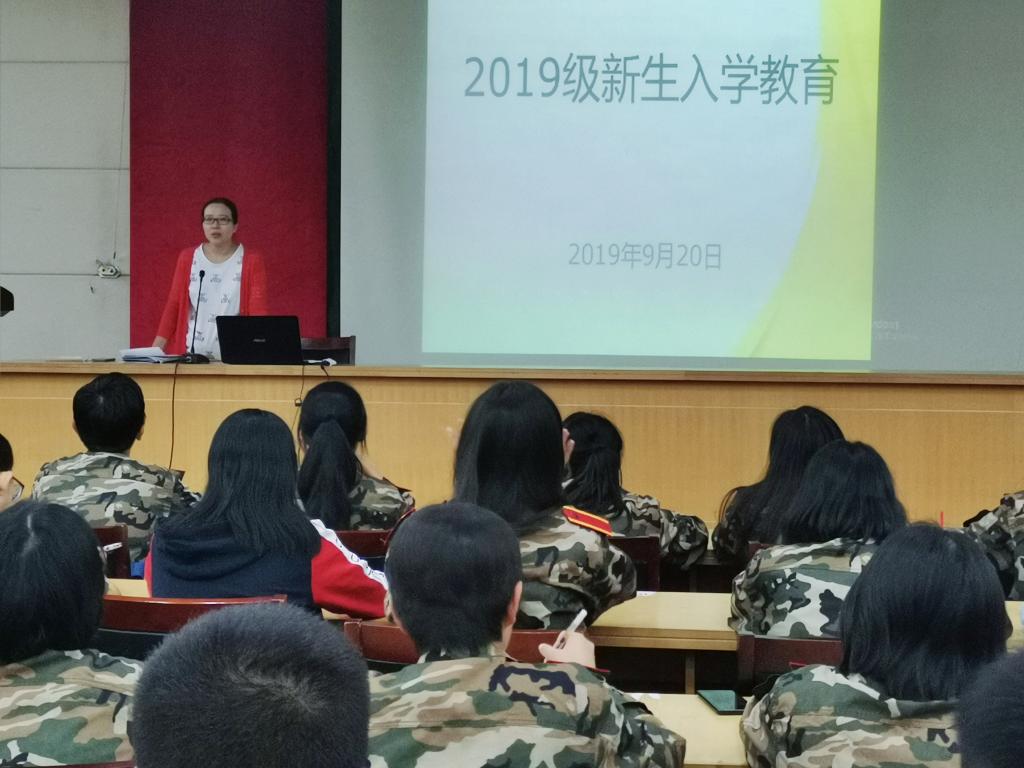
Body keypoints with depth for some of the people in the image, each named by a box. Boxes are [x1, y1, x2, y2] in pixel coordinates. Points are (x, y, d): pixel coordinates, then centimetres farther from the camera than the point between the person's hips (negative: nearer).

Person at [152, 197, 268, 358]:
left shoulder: (251, 261, 1)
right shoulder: (187, 258, 8)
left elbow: (258, 312, -4)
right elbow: (173, 305, 9)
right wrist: (156, 349, -1)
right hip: (192, 356, 2)